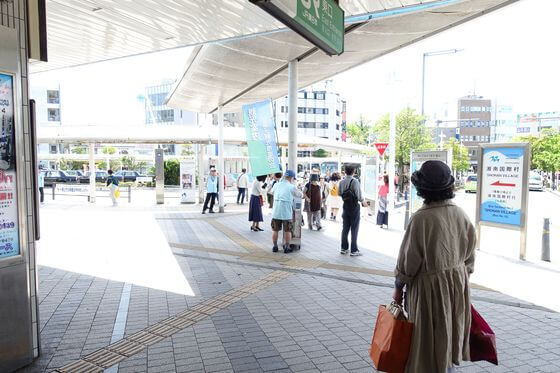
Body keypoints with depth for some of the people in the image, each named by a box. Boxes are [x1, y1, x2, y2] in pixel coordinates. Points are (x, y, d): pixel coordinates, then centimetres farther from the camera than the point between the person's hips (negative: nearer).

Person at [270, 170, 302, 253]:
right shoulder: (292, 187, -5)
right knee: (287, 231, 9)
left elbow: (272, 191, 27)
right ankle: (287, 247, 14)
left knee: (275, 230, 15)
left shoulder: (277, 185, 6)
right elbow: (300, 195, 8)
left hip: (276, 211, 4)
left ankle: (275, 246, 21)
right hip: (286, 212, -3)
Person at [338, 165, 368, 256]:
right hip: (354, 207, -5)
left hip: (345, 206, 5)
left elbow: (339, 193, 4)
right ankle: (353, 250, 4)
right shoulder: (355, 181, -15)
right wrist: (363, 201, -1)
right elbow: (358, 195, -19)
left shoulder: (341, 182, 1)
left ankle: (343, 248, 20)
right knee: (354, 229, 1)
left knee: (345, 228, 14)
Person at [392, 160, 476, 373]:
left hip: (430, 286, -6)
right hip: (458, 282, 6)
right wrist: (462, 279, 20)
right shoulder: (460, 214, -4)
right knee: (450, 335, 23)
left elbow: (408, 258, -16)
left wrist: (398, 287, -3)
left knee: (429, 342, 11)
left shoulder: (421, 218, -23)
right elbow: (469, 254, 6)